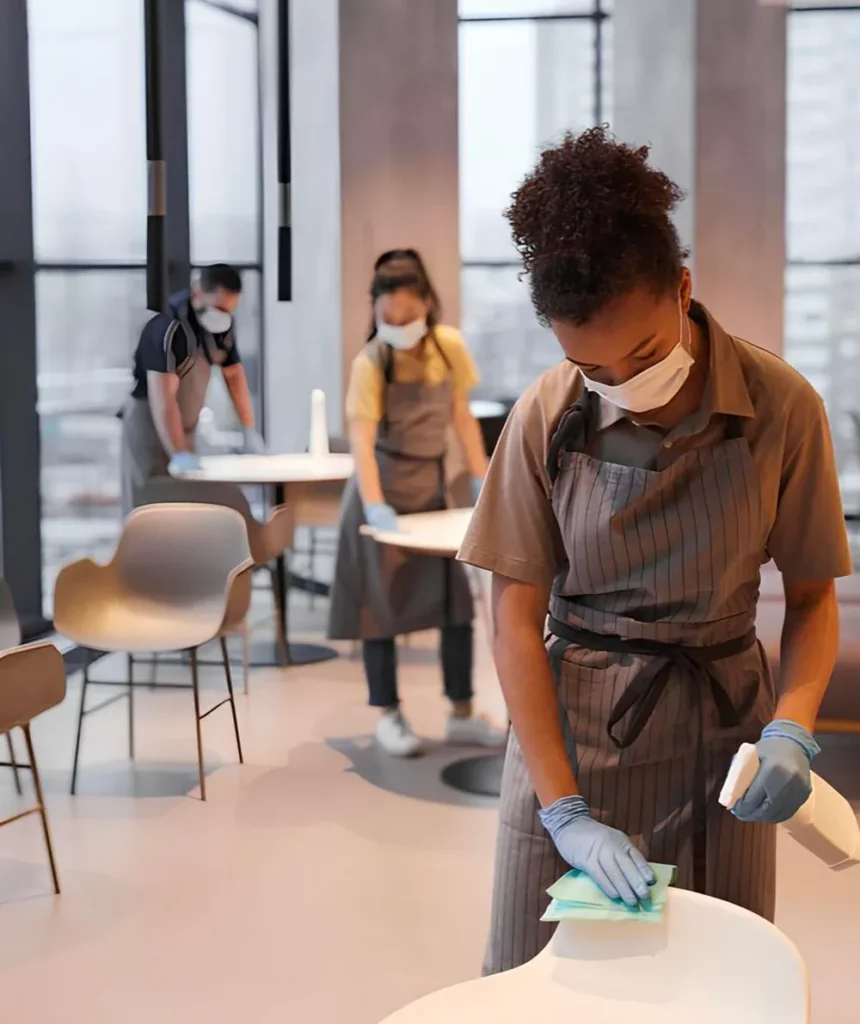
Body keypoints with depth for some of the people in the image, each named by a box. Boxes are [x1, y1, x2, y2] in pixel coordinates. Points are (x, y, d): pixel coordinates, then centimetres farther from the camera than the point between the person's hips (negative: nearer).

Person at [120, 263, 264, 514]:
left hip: (183, 426, 8)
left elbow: (234, 373, 13)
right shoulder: (168, 328, -26)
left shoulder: (222, 327, -1)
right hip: (149, 421, -8)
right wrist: (178, 454, -42)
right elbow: (162, 397, -34)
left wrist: (249, 429, 9)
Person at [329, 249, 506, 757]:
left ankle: (463, 714, 16)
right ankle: (390, 716, 14)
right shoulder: (371, 361, -21)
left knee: (457, 600, 6)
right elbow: (362, 439, -30)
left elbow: (461, 416, 4)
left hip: (432, 483, 5)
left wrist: (482, 477, -1)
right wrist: (374, 504, -43)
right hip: (385, 488, -5)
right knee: (382, 602, 2)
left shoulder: (450, 345, -7)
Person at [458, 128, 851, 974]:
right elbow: (517, 621, -9)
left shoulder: (780, 407, -12)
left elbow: (811, 596, -2)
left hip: (717, 725, 0)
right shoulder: (546, 418, -11)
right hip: (570, 723, 0)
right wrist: (565, 811, -15)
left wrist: (790, 728, -20)